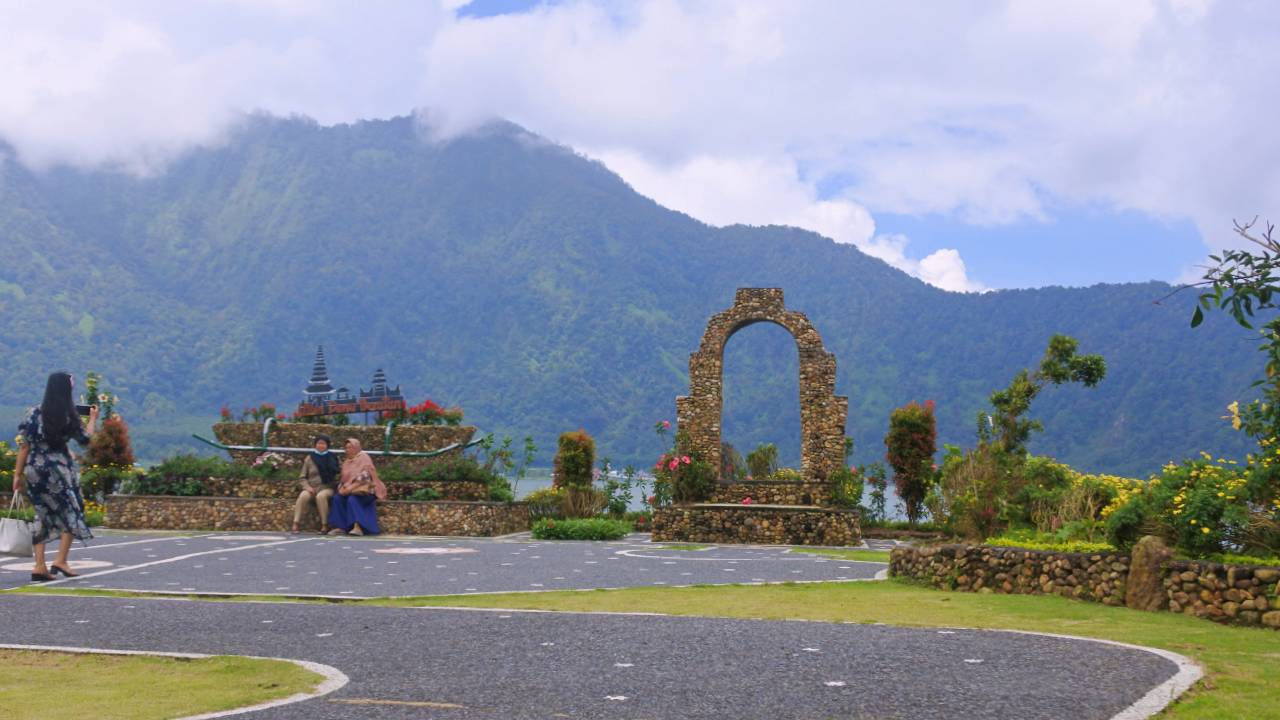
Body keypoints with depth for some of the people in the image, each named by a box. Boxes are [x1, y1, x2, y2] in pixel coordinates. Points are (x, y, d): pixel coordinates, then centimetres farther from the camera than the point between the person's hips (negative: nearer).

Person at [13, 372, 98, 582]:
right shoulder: (69, 416, -7)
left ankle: (39, 566, 8)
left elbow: (24, 445, -1)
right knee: (72, 512, 11)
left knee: (42, 514, 12)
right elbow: (86, 439, 5)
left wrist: (18, 474, 4)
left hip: (34, 470, 4)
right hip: (59, 469, -3)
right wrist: (93, 419, 22)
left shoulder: (35, 413, 0)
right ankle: (60, 561, 0)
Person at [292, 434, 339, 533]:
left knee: (321, 496, -37)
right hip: (312, 488, 2)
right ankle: (296, 524, -36)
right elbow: (302, 477, 12)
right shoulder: (309, 458, 12)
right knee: (303, 496, -32)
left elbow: (338, 474, 6)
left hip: (327, 488, -2)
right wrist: (307, 487, -6)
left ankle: (325, 525, -31)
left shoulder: (333, 458, 8)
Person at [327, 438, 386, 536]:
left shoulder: (364, 457, -7)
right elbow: (345, 477, 20)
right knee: (337, 498, -17)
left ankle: (358, 527, -42)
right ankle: (340, 527, -19)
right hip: (350, 489, 7)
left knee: (352, 499, -34)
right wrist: (344, 486, -2)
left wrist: (351, 487, -22)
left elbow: (364, 476, -18)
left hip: (363, 489, -7)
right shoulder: (348, 461, 17)